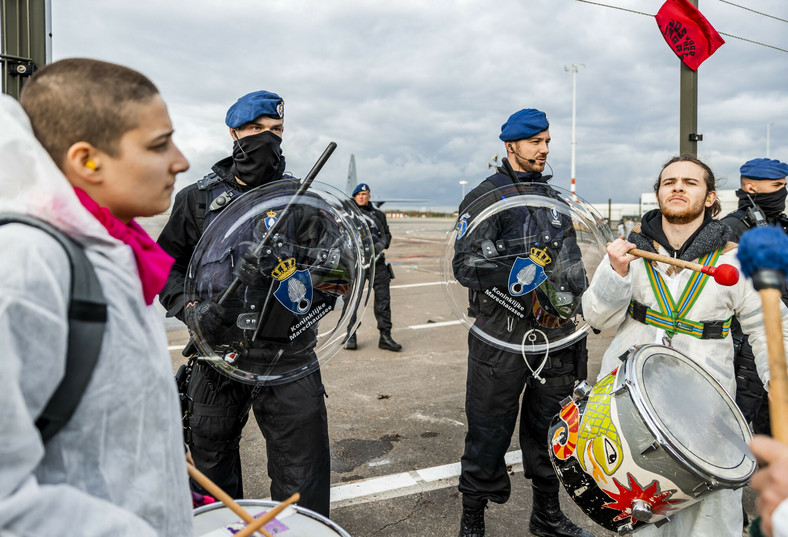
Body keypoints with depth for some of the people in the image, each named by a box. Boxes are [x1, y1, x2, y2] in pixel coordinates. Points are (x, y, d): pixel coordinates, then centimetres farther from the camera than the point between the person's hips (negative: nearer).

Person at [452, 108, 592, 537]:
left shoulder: (555, 198, 17)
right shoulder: (487, 196, -4)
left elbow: (572, 265, 22)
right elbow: (466, 264, -13)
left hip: (555, 336, 7)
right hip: (501, 340, -6)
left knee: (549, 429, 18)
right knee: (488, 434, 3)